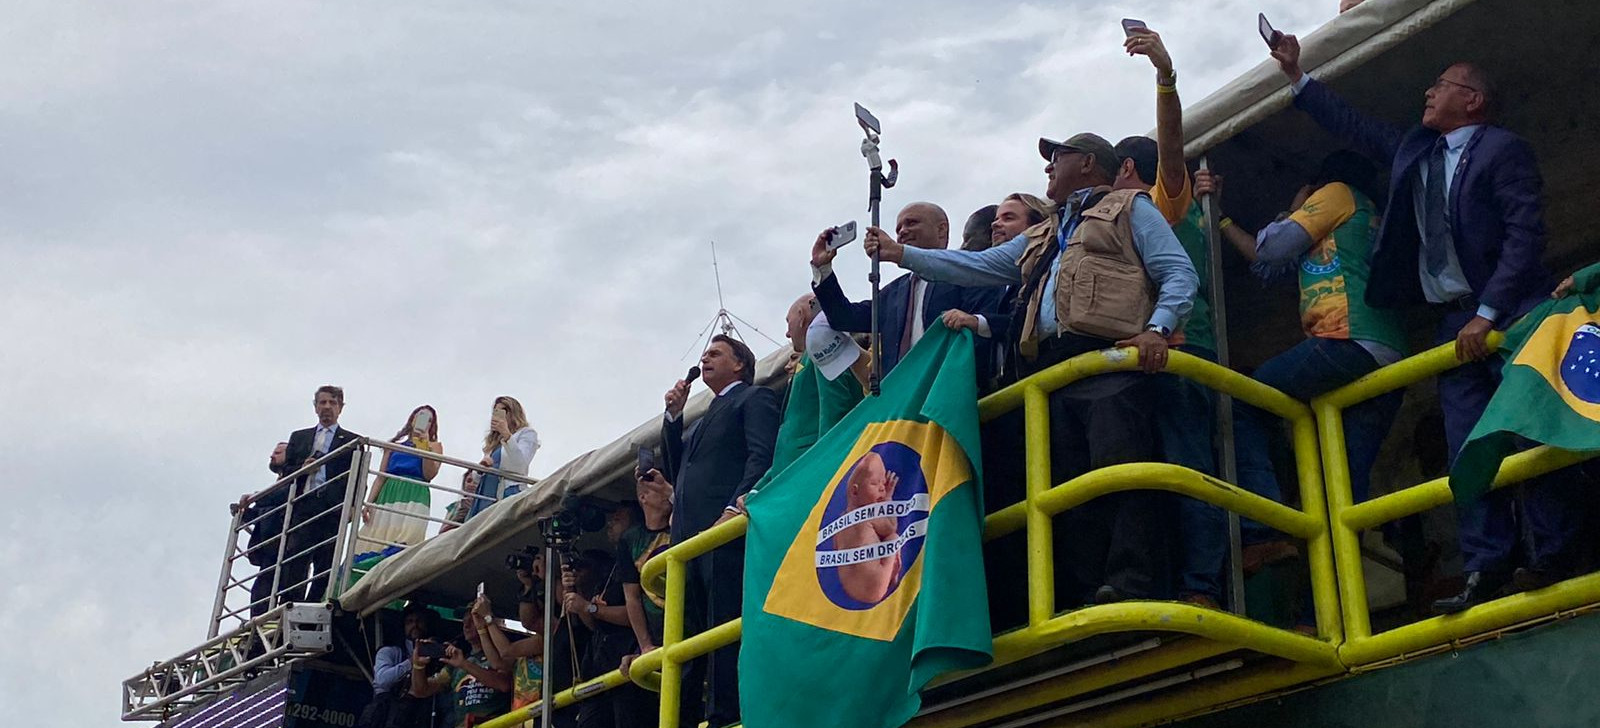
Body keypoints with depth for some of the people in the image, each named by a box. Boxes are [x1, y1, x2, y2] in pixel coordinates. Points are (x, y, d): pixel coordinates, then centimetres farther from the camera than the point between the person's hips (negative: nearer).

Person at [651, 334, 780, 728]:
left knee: (725, 626, -14)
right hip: (691, 536, 8)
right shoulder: (705, 420, 34)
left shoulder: (755, 398, 8)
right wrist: (673, 415, 19)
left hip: (727, 530, -8)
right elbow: (676, 467, 27)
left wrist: (736, 506, -22)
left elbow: (762, 456, -8)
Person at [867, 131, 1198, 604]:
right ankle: (1080, 597, -7)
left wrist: (1157, 329, -13)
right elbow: (976, 265, 33)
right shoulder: (1041, 240, 37)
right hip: (1052, 368, 7)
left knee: (1119, 470, -20)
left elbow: (1180, 273, 6)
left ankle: (1131, 585, -26)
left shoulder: (1129, 209, 18)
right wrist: (900, 254, 26)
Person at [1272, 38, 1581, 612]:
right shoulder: (1413, 150, 18)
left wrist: (1487, 315, -17)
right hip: (1455, 322, 6)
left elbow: (1525, 235, -11)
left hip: (1507, 314, -6)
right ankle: (1487, 569, -4)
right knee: (1469, 452, -2)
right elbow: (1354, 127, 30)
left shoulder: (1504, 149, -2)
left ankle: (1555, 557, 2)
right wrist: (1296, 76, 27)